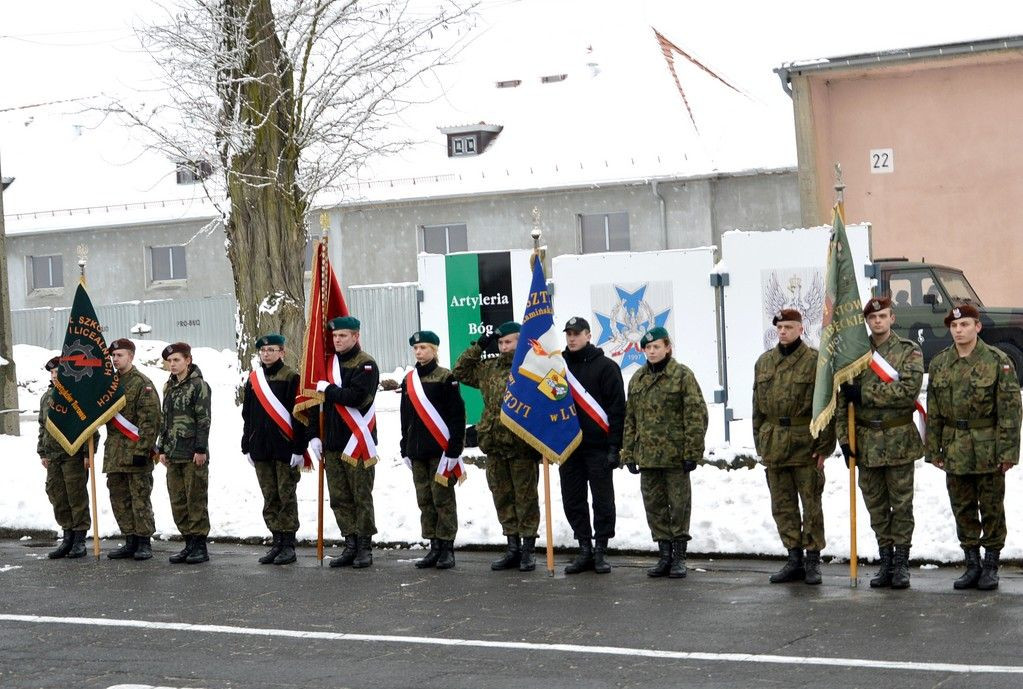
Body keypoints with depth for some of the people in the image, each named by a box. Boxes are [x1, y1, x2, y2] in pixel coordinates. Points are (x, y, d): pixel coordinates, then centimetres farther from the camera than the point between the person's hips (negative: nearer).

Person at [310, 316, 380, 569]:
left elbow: (356, 396, -22)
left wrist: (328, 389, -10)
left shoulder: (365, 365, -7)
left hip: (357, 443, -7)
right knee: (339, 498, 8)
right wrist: (315, 434, 10)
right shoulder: (329, 363, 14)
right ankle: (351, 546, 15)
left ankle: (365, 548, 5)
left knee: (362, 497, -1)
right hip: (332, 444, 7)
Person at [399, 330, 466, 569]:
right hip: (417, 451, 6)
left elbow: (457, 415, -8)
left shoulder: (445, 378, -5)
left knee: (443, 498, -3)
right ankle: (434, 548, 13)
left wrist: (453, 450, -14)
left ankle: (447, 549, 2)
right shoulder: (408, 380, 13)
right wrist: (405, 450, 14)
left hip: (440, 450, -6)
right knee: (425, 500, 7)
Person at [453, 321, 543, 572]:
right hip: (495, 447, 7)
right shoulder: (490, 368, 14)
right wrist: (479, 346, 13)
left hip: (522, 446, -6)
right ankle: (513, 549, 20)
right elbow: (460, 372, 24)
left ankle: (528, 549, 8)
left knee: (526, 498, 1)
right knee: (503, 499, 11)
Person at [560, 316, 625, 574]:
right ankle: (584, 550, 15)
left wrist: (614, 446, -13)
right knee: (573, 501, 7)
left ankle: (601, 551, 8)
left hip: (598, 447, -5)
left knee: (603, 500, 1)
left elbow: (617, 408, -7)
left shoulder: (605, 367, -3)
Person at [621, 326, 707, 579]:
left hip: (675, 454, -5)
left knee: (679, 505, 1)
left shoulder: (682, 375, -4)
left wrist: (692, 452, -13)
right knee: (654, 506, 8)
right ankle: (665, 556, 17)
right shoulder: (637, 379, 12)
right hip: (647, 456, 5)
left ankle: (679, 557, 9)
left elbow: (696, 415, -8)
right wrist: (628, 453, 10)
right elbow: (630, 418, 16)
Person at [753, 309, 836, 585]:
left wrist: (824, 446, -11)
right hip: (774, 445, 5)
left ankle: (813, 560, 11)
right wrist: (760, 444, 10)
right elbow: (758, 407, 15)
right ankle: (794, 559, 17)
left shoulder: (815, 361, -5)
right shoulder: (764, 362, 11)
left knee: (811, 503, 2)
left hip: (805, 444, -5)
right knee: (782, 505, 9)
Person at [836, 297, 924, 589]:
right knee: (876, 504, 9)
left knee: (901, 503, 2)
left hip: (899, 440, -3)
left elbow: (908, 390, -17)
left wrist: (864, 394, -16)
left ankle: (901, 562, 9)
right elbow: (843, 399, 4)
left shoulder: (910, 352, -1)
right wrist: (844, 436, -3)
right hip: (866, 441, 3)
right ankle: (885, 561, 18)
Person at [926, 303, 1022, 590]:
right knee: (962, 509, 9)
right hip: (954, 447, 4)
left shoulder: (998, 361, -6)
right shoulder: (939, 363, 6)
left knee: (991, 507, 4)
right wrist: (933, 449, 7)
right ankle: (972, 564, 20)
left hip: (987, 447, -4)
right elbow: (933, 412, 10)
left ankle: (991, 566, 15)